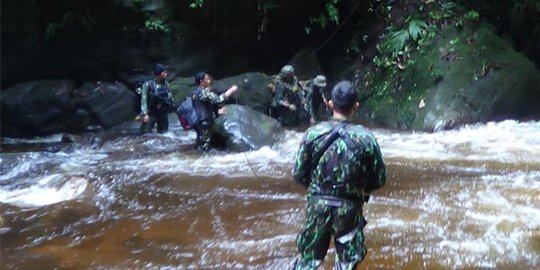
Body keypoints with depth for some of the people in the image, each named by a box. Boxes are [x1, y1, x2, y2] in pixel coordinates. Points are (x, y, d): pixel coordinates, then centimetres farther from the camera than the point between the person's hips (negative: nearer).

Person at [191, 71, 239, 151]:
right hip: (204, 124, -11)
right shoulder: (202, 92, -19)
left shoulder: (196, 92, 14)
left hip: (200, 123, 11)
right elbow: (218, 100, -28)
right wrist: (231, 90, -20)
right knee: (203, 149, -4)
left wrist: (217, 111, 19)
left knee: (200, 147, 18)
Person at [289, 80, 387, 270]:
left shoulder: (313, 133, -8)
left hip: (317, 205, 1)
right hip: (349, 208, -1)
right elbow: (379, 179, -3)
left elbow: (298, 174, -4)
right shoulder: (366, 138, -10)